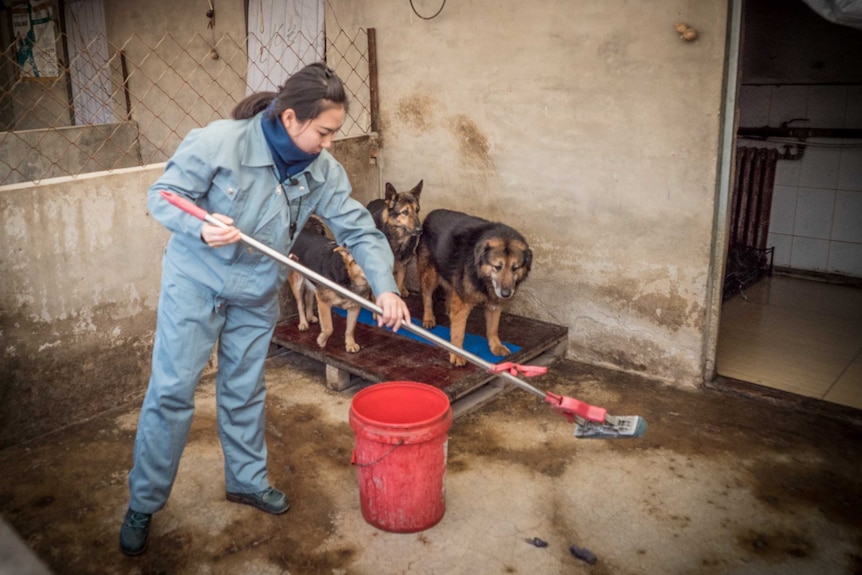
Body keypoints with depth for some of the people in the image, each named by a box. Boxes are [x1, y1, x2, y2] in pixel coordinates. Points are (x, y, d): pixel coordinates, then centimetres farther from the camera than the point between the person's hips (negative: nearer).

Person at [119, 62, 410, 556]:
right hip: (195, 284, -4)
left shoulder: (321, 169, -11)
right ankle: (143, 504, 17)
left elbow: (358, 228, -9)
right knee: (172, 391, 0)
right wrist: (201, 228, -35)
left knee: (245, 391, 16)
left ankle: (247, 480, 36)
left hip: (257, 295, 4)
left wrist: (385, 287, -21)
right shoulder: (219, 142, -24)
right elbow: (163, 196, -15)